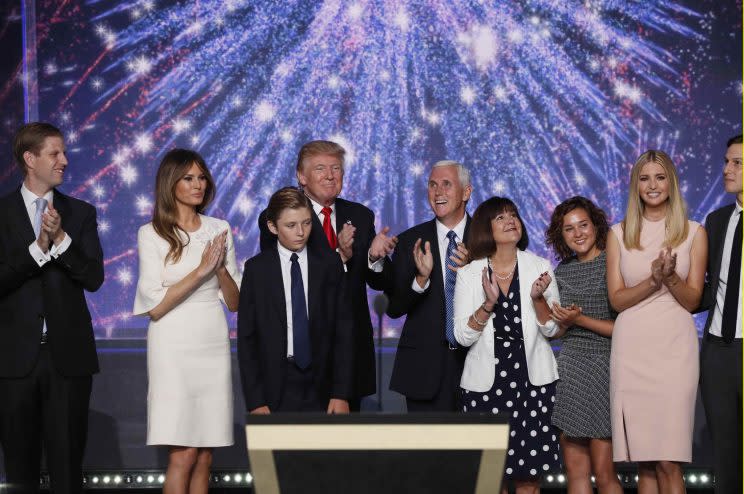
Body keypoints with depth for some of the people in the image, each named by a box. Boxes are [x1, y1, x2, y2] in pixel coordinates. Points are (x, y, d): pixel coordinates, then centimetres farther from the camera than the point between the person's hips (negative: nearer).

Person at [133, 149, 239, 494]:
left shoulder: (219, 230, 10)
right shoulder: (151, 234, -1)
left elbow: (234, 302, 11)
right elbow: (154, 307, -9)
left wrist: (221, 268, -8)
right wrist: (200, 271, -15)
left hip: (214, 345, 4)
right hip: (174, 346, -4)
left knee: (204, 456, 4)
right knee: (183, 454, -9)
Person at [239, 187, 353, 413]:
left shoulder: (330, 264, 5)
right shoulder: (256, 269, 2)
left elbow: (343, 331, 4)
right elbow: (246, 338, 1)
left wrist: (341, 393, -2)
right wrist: (255, 401, -6)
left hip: (320, 387, 1)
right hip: (274, 389, -1)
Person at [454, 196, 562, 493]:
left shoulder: (540, 267, 3)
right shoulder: (470, 274, 1)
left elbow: (552, 329, 1)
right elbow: (462, 336, -4)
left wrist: (538, 298, -16)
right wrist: (489, 303, -18)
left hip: (532, 380, 0)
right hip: (486, 383, 0)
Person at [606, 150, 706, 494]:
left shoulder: (693, 233, 7)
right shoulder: (619, 234, 10)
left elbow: (692, 300, 3)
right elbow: (616, 299, 3)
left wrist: (671, 277, -17)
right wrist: (654, 279, -14)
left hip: (674, 348, -1)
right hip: (632, 349, 2)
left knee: (668, 462, -10)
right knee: (643, 462, 1)